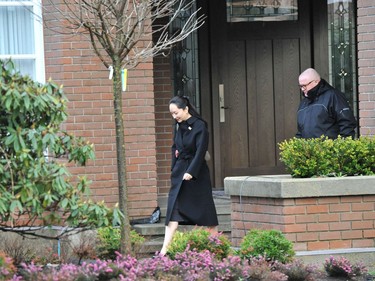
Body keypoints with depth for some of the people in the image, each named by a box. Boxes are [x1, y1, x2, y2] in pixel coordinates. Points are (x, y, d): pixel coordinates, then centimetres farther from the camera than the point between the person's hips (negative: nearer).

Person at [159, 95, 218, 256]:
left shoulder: (200, 126, -11)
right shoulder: (178, 126, 9)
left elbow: (200, 151, -16)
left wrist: (191, 172, -22)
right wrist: (174, 169, 8)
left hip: (197, 174, -6)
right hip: (179, 173, 6)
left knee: (205, 209, 4)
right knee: (174, 210, -4)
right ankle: (165, 250, -11)